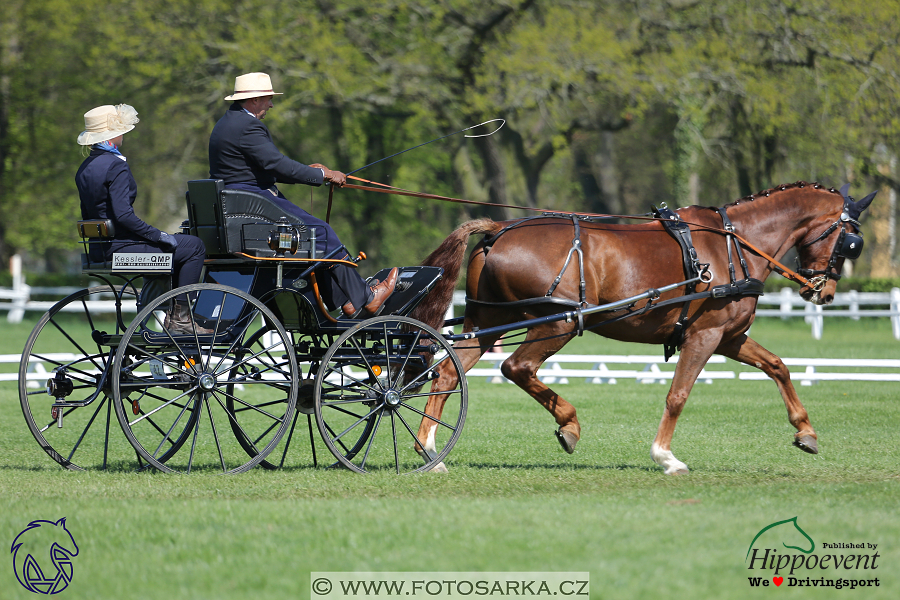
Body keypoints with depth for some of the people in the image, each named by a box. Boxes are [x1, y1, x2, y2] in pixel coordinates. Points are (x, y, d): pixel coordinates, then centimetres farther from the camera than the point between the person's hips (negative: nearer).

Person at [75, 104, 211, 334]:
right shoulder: (116, 165, -18)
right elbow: (123, 215, -25)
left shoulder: (85, 168, 11)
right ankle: (180, 318, -3)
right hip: (121, 248, -10)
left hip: (99, 249, 10)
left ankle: (172, 315, 25)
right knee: (194, 246, -4)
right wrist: (159, 235, -17)